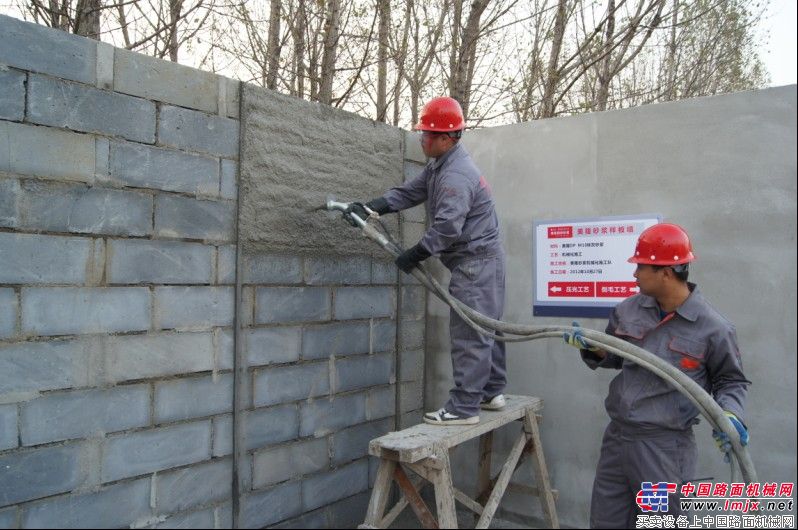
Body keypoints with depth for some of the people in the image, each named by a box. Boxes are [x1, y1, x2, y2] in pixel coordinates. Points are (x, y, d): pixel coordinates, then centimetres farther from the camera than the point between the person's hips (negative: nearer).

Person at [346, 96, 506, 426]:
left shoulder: (456, 175, -22)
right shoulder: (439, 166, 13)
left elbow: (446, 228, -29)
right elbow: (409, 192, 8)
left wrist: (415, 255, -20)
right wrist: (370, 207, -4)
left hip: (475, 261, -11)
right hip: (480, 260, 11)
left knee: (468, 334, -8)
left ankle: (464, 408, -2)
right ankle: (492, 392, 26)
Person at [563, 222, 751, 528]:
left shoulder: (713, 328, -11)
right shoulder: (627, 310, 2)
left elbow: (731, 380, 2)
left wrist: (730, 414, -17)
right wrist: (590, 347, -3)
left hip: (665, 446, -5)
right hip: (616, 437, 5)